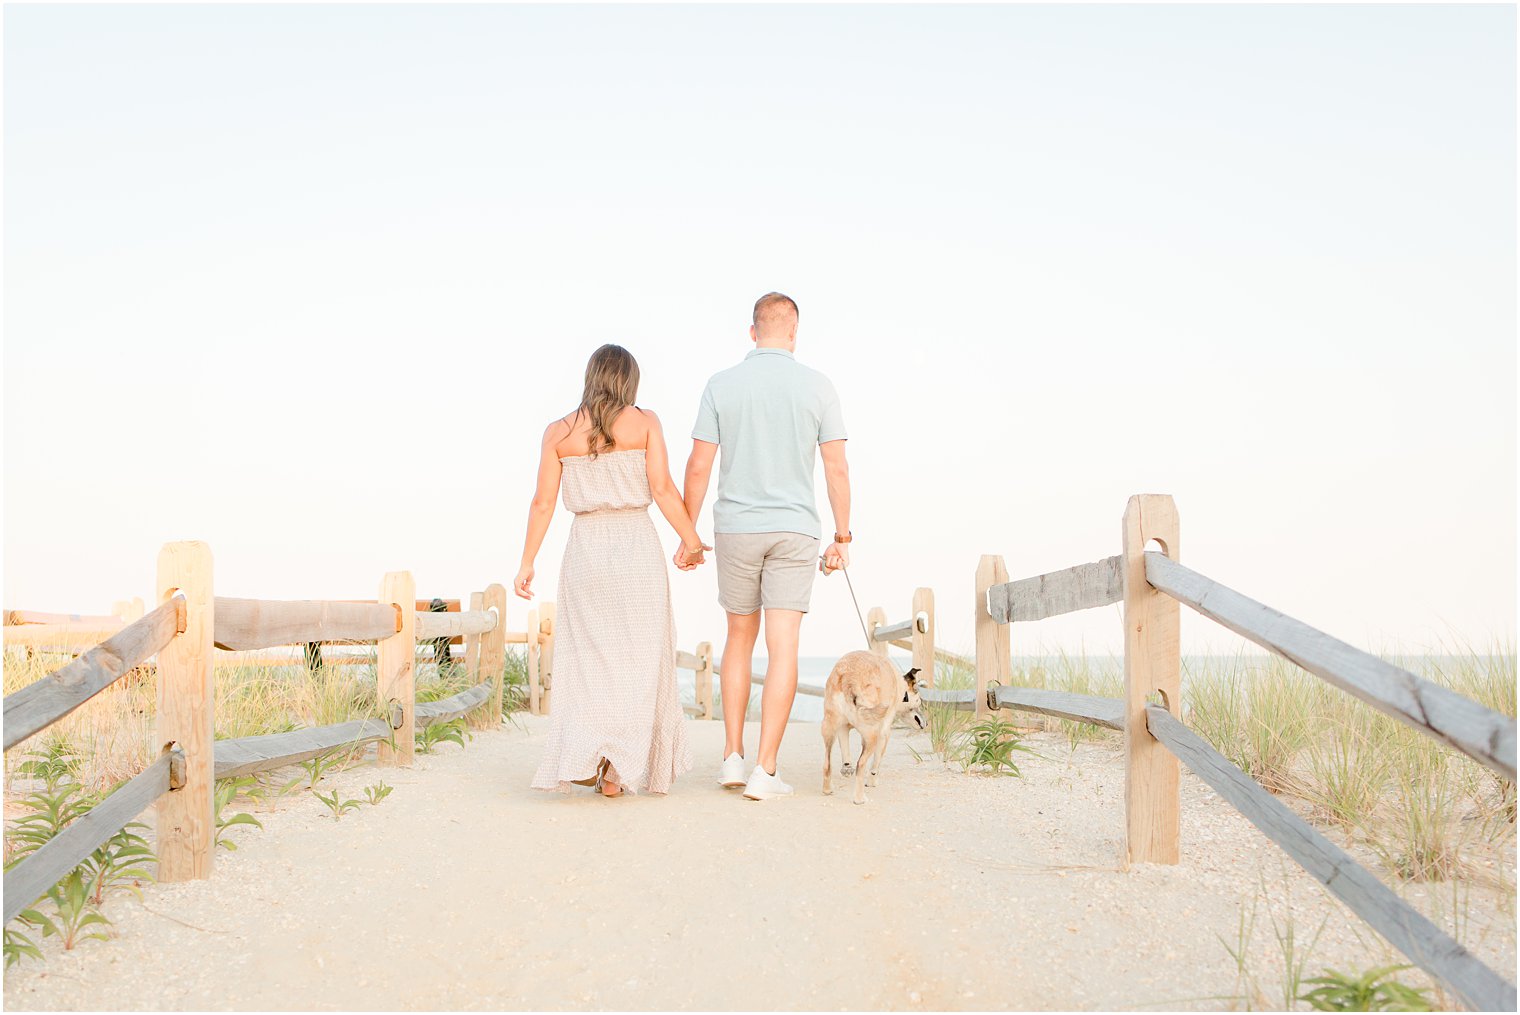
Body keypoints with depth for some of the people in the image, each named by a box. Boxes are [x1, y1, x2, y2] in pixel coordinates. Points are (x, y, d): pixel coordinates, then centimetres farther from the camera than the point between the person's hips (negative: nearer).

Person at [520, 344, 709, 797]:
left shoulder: (558, 431, 5)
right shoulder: (644, 422, 0)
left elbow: (543, 502, 2)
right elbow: (663, 489, -7)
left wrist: (527, 563, 8)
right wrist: (692, 541, 2)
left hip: (585, 549, 2)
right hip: (638, 547, -2)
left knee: (587, 658, 11)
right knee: (636, 659, 6)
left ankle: (583, 760, 2)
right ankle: (617, 770, 5)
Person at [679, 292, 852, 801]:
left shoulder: (721, 385, -1)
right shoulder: (817, 386, -1)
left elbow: (698, 467, -2)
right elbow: (837, 468, -1)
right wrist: (842, 537, 7)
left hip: (735, 529, 2)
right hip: (794, 530, -1)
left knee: (740, 638, 17)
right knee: (782, 648, -2)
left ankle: (732, 757, 18)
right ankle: (765, 771, -4)